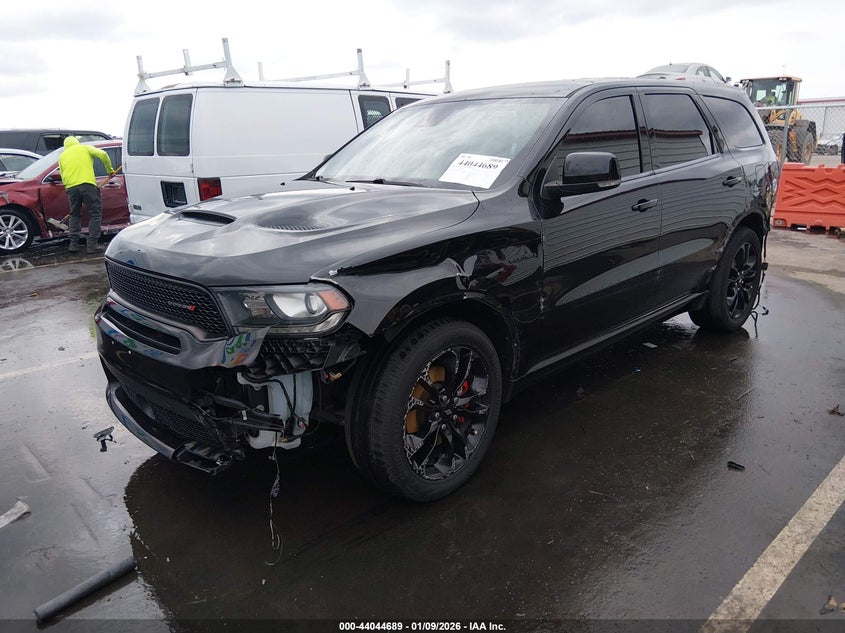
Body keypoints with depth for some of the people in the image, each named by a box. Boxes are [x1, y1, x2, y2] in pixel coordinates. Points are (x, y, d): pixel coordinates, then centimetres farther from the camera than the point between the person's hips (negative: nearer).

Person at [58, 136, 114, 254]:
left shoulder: (62, 156, 25)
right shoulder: (85, 148, 16)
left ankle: (73, 244, 15)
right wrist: (110, 170, 11)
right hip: (87, 184, -4)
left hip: (71, 187, 4)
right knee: (95, 214, 1)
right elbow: (102, 154, 1)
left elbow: (63, 177, 21)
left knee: (74, 214, 18)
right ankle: (92, 245, -5)